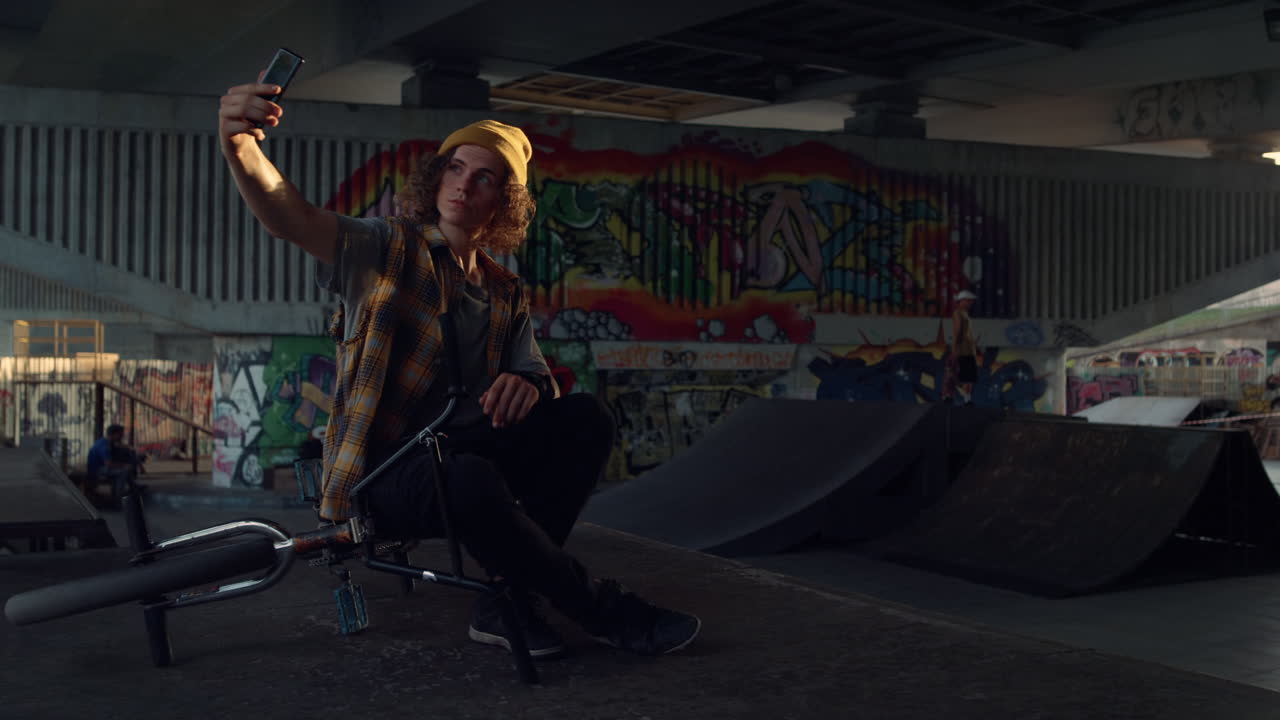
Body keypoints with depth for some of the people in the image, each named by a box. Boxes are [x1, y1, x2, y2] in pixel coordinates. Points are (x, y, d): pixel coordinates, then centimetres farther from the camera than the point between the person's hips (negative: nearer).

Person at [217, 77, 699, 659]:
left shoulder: (505, 294, 13)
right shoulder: (388, 249, -4)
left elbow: (536, 377, 7)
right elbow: (290, 217, -22)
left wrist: (527, 387, -20)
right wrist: (242, 150, -44)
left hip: (460, 458, 6)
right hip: (380, 477, -6)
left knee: (584, 418, -16)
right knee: (471, 479, -38)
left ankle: (510, 599, -15)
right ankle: (601, 610, -17)